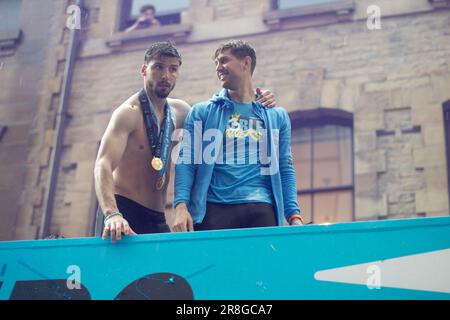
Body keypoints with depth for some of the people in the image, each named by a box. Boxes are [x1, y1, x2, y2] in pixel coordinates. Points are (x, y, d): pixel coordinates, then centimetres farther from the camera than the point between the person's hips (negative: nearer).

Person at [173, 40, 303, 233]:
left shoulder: (277, 116, 16)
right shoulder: (201, 112, 12)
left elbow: (285, 168, 14)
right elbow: (186, 161, 4)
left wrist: (294, 215, 2)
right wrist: (181, 206, -11)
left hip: (262, 210, 1)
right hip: (214, 208, -1)